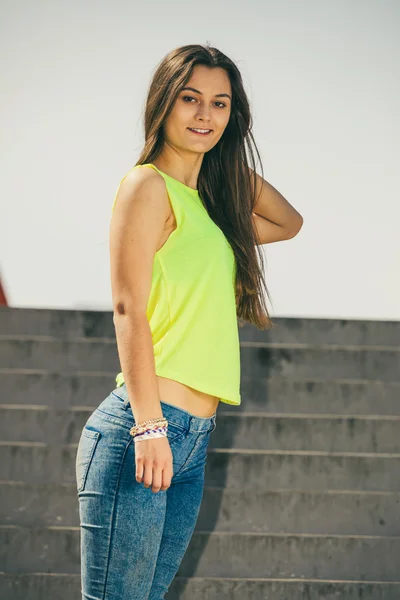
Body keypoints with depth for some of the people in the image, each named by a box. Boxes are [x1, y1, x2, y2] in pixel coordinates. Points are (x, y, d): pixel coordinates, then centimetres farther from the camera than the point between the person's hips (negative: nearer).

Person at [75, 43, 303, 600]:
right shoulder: (147, 184, -4)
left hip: (194, 438, 8)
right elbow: (128, 309, -12)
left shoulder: (209, 202, 18)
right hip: (143, 428, -8)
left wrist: (233, 161, 22)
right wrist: (149, 425, -19)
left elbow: (288, 222, 35)